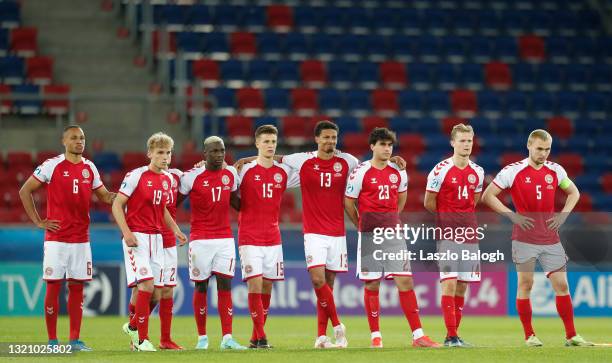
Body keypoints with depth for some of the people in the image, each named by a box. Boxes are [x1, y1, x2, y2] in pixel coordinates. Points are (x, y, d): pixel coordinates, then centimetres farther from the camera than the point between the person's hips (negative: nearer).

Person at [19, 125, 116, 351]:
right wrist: (38, 222, -4)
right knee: (53, 286, -3)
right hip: (56, 237, -4)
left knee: (77, 287, 4)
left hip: (81, 239, 4)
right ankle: (52, 341, 3)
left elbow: (104, 196, 20)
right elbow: (24, 191, -1)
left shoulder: (90, 168, 9)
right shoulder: (52, 166, -5)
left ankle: (75, 340, 9)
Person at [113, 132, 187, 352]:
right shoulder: (136, 176, -9)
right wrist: (126, 232, -18)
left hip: (156, 238, 7)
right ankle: (142, 340, -11)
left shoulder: (168, 179, 11)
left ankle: (133, 326, 31)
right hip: (137, 238, -7)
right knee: (146, 284, -17)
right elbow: (117, 205, -8)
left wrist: (175, 230, 10)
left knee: (156, 290, 6)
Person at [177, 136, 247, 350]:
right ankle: (202, 337, 13)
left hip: (225, 238, 3)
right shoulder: (192, 177, -8)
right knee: (201, 287, 3)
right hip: (200, 240, -3)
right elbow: (174, 203, 1)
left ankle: (227, 338, -6)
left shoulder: (231, 174, 6)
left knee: (225, 285, -3)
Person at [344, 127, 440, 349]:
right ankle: (375, 336, 9)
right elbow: (348, 202, 2)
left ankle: (418, 335, -5)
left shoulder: (398, 172, 7)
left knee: (405, 281, -3)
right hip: (370, 235, -3)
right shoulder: (361, 172, -5)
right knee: (372, 284, 2)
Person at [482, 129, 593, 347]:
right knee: (525, 284, -2)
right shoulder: (513, 171, -6)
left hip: (550, 239, 3)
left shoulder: (555, 170, 6)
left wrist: (563, 215, 5)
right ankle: (529, 335, 8)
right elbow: (488, 196, -3)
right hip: (524, 238, -3)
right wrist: (512, 215, -11)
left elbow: (574, 193, 21)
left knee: (561, 284, 0)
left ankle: (571, 335, 6)